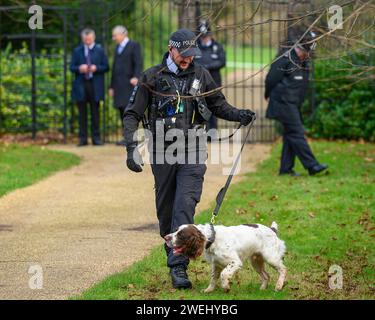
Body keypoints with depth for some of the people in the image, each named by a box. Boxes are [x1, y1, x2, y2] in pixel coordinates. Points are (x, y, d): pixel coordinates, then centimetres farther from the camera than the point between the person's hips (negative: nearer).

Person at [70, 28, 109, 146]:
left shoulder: (99, 50, 8)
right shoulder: (77, 51, 10)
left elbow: (106, 67, 5)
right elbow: (72, 67, 7)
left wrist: (96, 68, -13)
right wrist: (79, 69, -14)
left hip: (95, 86, -1)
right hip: (81, 86, 1)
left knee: (95, 113, 0)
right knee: (82, 113, 1)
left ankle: (96, 138, 4)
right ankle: (83, 138, 4)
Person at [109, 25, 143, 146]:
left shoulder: (134, 46, -3)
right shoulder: (118, 47, 21)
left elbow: (138, 64, -13)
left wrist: (136, 77, -30)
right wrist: (112, 86, 21)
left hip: (129, 84, -8)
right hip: (119, 86, 8)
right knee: (122, 112, 4)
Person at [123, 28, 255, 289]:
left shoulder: (201, 75, 7)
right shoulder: (152, 78, 1)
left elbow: (218, 104, 19)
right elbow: (132, 114, 3)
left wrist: (238, 115, -1)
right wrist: (132, 147, -9)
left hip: (193, 153, 0)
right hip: (163, 154, 0)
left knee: (185, 207, -13)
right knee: (165, 211, 9)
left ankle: (179, 267, -17)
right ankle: (173, 255, 28)